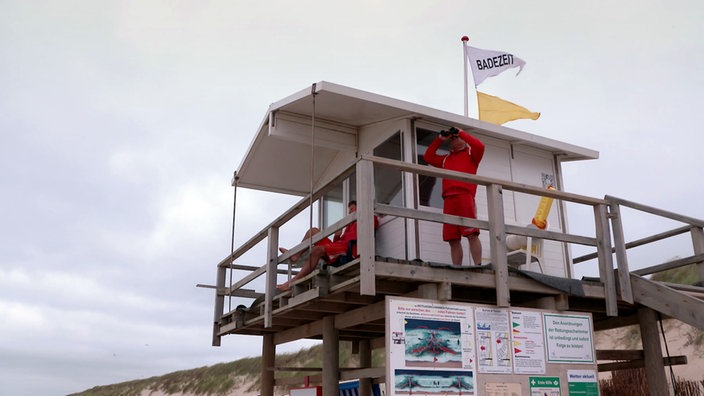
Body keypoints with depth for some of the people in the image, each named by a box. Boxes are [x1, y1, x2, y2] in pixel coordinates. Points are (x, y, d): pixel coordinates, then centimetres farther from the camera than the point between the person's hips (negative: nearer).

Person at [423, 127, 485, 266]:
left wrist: (460, 132, 5)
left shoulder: (470, 153, 18)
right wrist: (440, 139, 23)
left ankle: (478, 266, -17)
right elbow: (428, 157, 27)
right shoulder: (446, 159, 30)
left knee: (472, 234, -14)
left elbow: (480, 146, -2)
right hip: (448, 200, 5)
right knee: (453, 240, -2)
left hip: (465, 197, -5)